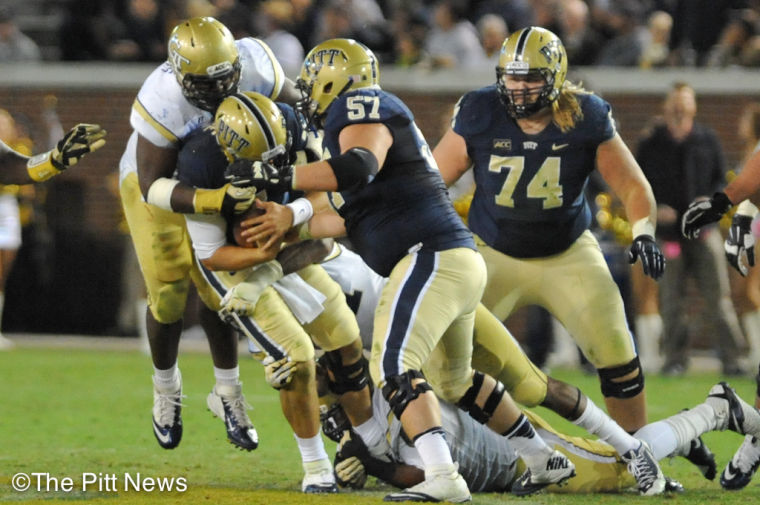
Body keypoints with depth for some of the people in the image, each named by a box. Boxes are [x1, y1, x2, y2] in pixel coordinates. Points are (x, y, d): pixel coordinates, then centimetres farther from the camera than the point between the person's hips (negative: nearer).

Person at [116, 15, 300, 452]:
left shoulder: (255, 65, -29)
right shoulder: (162, 104, -40)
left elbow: (295, 105, -9)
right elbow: (155, 187, -36)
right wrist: (219, 201, -49)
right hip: (156, 180, -3)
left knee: (219, 289, 0)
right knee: (170, 296, -2)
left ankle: (228, 394, 19)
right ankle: (166, 390, 25)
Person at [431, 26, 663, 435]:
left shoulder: (586, 118, -14)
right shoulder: (479, 115, -15)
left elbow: (633, 186, -7)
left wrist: (643, 233, -24)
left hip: (568, 256, 0)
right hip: (495, 255, 0)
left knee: (617, 356, -8)